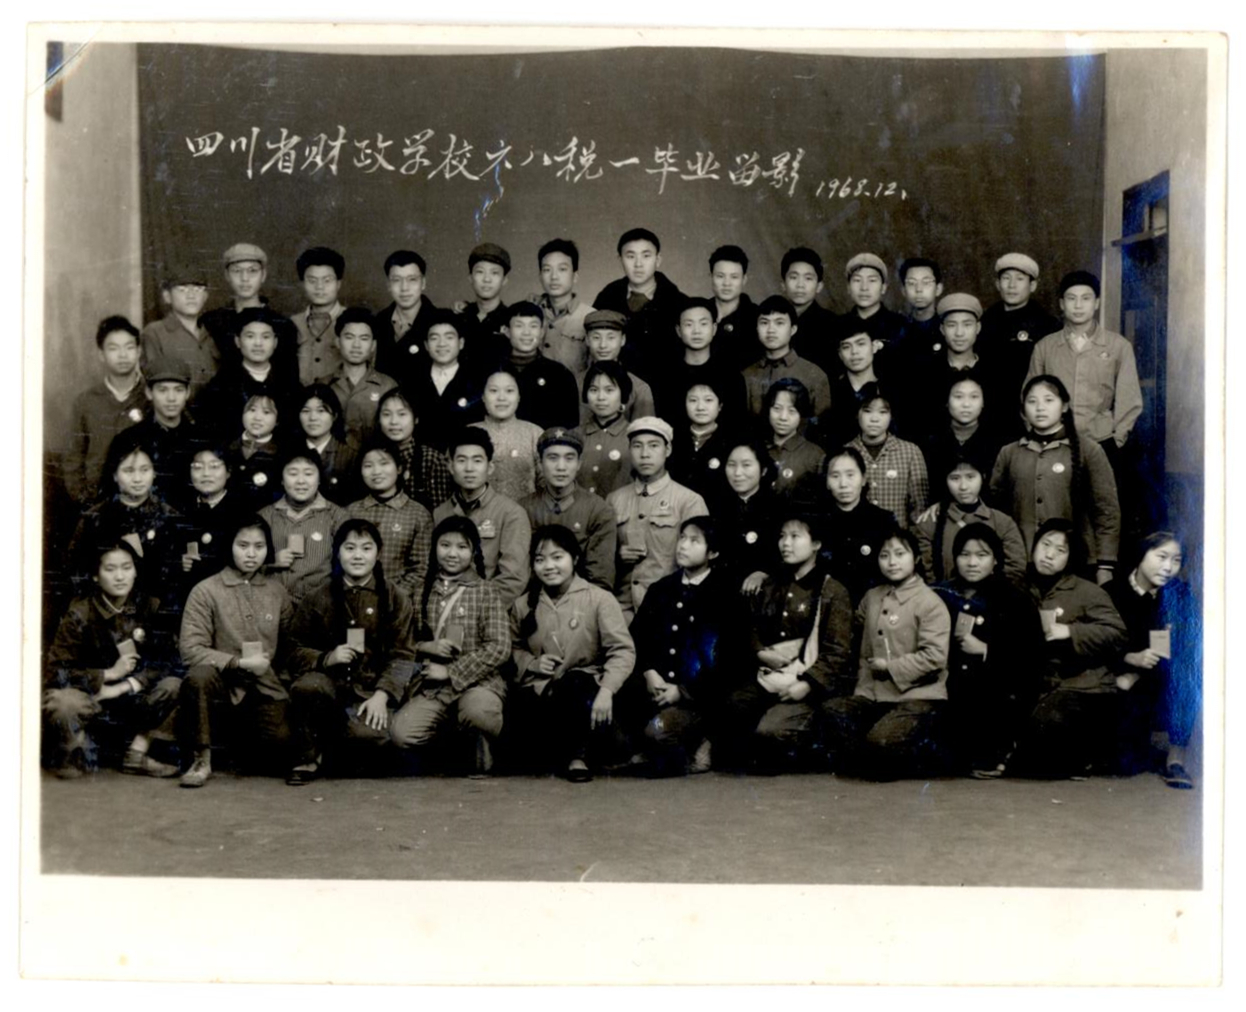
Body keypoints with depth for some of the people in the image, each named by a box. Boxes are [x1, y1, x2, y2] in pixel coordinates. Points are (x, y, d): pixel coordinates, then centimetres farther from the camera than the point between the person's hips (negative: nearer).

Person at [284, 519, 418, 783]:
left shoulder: (396, 598, 5)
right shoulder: (320, 599, 9)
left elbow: (402, 654, 0)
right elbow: (296, 649, 7)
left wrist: (382, 694, -15)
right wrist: (327, 658, -14)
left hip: (372, 686, -1)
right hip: (330, 680, 1)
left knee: (370, 734, -33)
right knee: (305, 686, -35)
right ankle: (308, 758, -7)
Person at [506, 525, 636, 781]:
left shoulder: (599, 599, -5)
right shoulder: (523, 606, 9)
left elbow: (623, 650, -12)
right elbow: (513, 648, 20)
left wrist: (606, 690, -27)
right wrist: (531, 663, -3)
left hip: (582, 687, -3)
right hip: (539, 691, 3)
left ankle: (577, 753, -9)